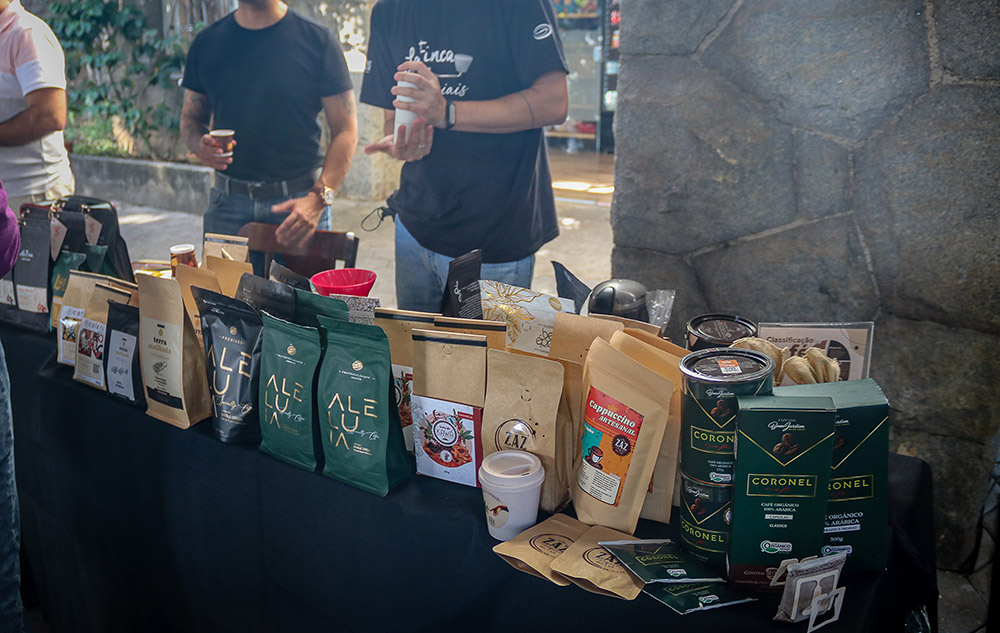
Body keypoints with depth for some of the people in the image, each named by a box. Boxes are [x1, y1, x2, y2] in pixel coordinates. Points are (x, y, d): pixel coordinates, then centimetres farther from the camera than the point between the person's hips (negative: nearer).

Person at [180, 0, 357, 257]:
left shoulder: (317, 41, -3)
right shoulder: (207, 43, 9)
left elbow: (345, 130, -6)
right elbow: (191, 118, 18)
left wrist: (318, 198, -18)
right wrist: (200, 146, -7)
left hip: (300, 200, -2)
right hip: (228, 203, 3)